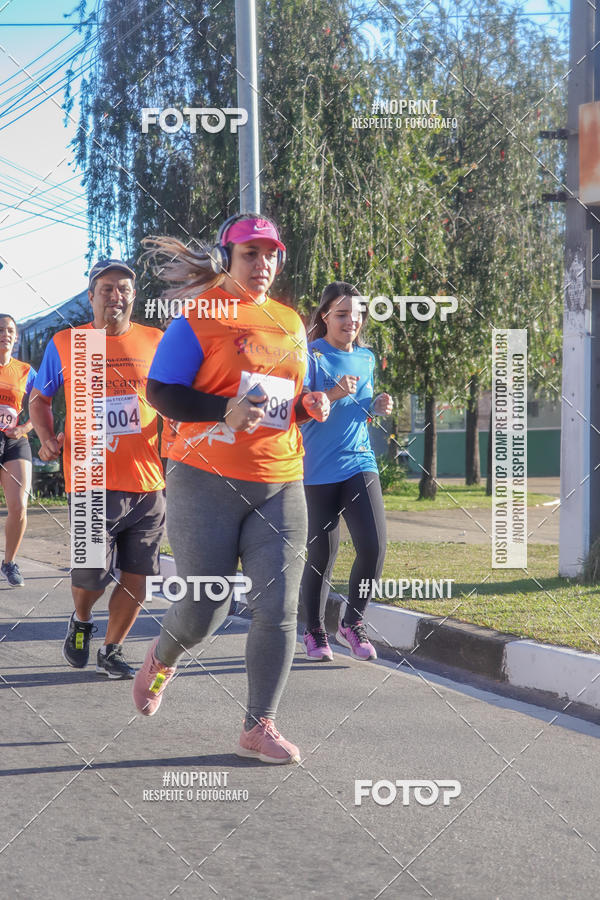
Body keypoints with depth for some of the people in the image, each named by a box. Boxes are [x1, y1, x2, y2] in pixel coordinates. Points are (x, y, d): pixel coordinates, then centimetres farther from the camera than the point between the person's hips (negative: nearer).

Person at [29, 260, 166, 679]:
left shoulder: (155, 342, 6)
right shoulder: (65, 344, 3)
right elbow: (40, 397, 15)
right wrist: (47, 437, -2)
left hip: (148, 482, 2)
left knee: (137, 578, 4)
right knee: (91, 576, -3)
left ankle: (111, 651, 25)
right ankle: (81, 621, 31)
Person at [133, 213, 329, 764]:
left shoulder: (290, 323, 15)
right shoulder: (199, 317, -4)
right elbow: (160, 391, -7)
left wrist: (310, 405, 2)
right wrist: (225, 411, -21)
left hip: (280, 486, 5)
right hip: (207, 481, -5)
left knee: (278, 608, -3)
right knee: (205, 609, 0)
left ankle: (258, 728, 9)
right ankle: (163, 658, 36)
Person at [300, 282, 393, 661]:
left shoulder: (366, 358, 13)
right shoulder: (311, 356, -5)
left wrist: (376, 406, 3)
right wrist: (332, 394, -27)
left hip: (359, 463, 5)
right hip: (318, 469, -4)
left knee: (374, 545, -8)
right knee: (323, 553, 1)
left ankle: (353, 623, 12)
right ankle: (315, 632, 19)